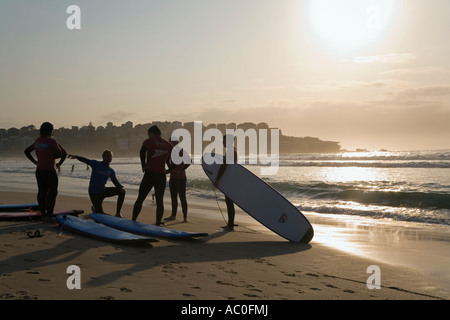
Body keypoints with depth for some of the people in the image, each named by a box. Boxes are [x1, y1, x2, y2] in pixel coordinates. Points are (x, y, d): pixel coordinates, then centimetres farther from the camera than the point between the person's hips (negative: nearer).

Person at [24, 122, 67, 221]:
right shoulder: (51, 141, -10)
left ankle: (43, 213, 17)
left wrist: (34, 161, 16)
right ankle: (49, 214, -4)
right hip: (50, 171, -7)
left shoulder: (37, 141, 11)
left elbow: (26, 151, 22)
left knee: (42, 192, 12)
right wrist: (59, 163, 4)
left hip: (39, 171, 7)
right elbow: (62, 153, -11)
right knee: (52, 192, 0)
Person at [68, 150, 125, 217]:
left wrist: (121, 187, -17)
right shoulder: (96, 164, -9)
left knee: (122, 191, -11)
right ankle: (94, 208, 38)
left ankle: (118, 213, -2)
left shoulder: (111, 171, 3)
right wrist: (76, 157, -37)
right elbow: (85, 160, -19)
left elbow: (115, 182, 4)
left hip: (102, 191, 5)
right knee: (100, 213, -1)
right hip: (93, 192, -5)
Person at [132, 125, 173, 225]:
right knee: (159, 201, 6)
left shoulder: (149, 141, 0)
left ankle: (133, 221, 11)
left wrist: (143, 165, -13)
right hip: (162, 176, 3)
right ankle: (158, 224, 1)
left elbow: (142, 151, -20)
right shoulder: (169, 145, 13)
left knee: (140, 199, 8)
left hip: (149, 174, -2)